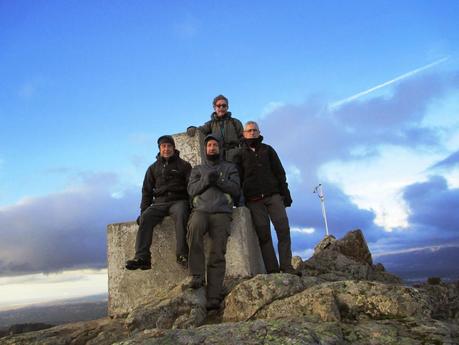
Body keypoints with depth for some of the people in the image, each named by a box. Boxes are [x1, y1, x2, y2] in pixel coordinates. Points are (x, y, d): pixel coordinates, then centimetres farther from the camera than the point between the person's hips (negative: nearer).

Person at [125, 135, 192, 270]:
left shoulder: (184, 165, 13)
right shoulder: (153, 168, 22)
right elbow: (147, 191, 20)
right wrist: (143, 211, 7)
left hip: (179, 201, -3)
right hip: (160, 203, 3)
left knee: (180, 215, -37)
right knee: (145, 218, -26)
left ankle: (182, 254, -41)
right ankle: (142, 257, -34)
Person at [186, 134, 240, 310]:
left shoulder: (229, 168, 23)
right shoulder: (197, 169, 27)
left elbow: (236, 189, 7)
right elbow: (191, 189, 9)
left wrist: (219, 180, -8)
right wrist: (206, 180, -8)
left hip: (221, 212, -1)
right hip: (201, 209, 1)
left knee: (217, 255, -16)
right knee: (194, 227, -36)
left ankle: (213, 297, -20)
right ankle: (196, 275, -28)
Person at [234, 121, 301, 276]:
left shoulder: (268, 150, 18)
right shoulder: (241, 154, 13)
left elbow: (280, 172, 13)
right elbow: (237, 178, 8)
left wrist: (285, 193, 3)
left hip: (273, 195, 1)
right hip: (254, 199, -1)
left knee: (283, 229, -10)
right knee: (263, 234, -4)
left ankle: (286, 266, -6)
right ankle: (272, 269, -2)